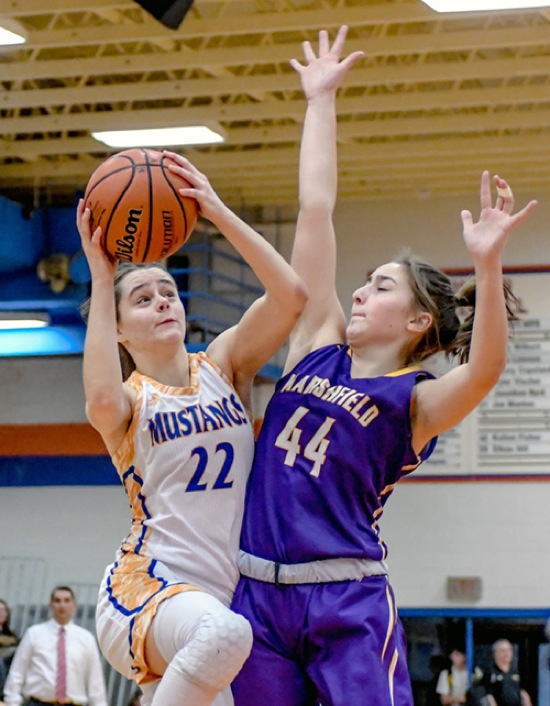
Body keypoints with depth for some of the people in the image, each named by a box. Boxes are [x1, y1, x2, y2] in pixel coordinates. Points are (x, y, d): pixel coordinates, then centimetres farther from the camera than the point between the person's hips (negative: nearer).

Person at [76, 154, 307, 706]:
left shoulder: (223, 365, 12)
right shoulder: (128, 398, 2)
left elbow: (290, 294, -5)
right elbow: (103, 400, -26)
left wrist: (218, 212, -9)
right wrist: (101, 277, -19)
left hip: (222, 594, 5)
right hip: (144, 590, -5)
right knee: (223, 633, -39)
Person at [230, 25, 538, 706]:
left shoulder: (413, 402, 0)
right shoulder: (318, 347, 14)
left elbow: (482, 371, -23)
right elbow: (315, 211, 14)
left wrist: (487, 264, -36)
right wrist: (320, 100, 16)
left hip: (349, 603, -5)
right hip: (260, 593, 5)